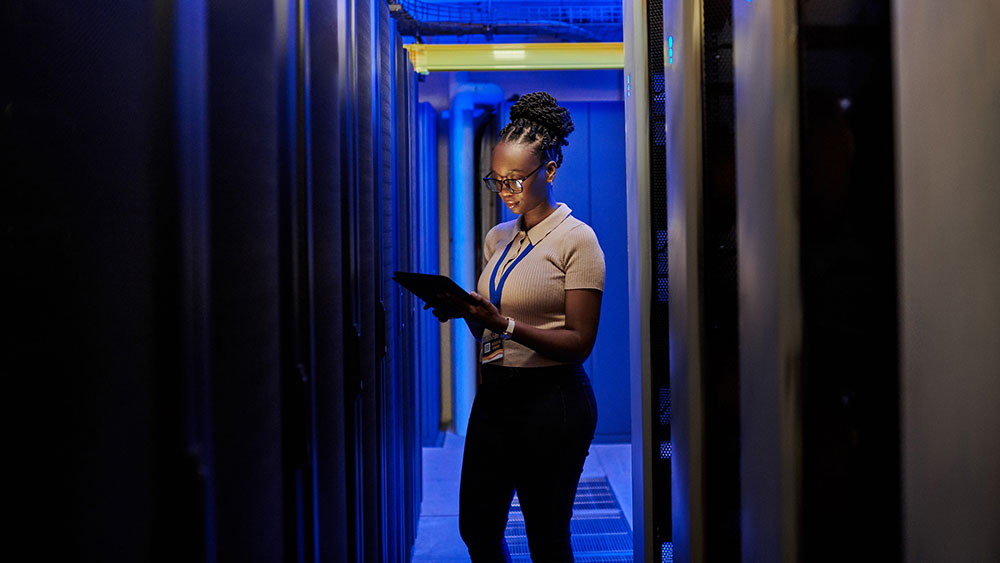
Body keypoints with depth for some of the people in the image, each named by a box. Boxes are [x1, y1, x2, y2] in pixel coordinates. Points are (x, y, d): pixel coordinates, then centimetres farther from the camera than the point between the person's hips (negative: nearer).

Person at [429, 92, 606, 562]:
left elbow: (580, 342, -13)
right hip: (494, 392, 7)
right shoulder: (498, 239, 12)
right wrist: (465, 311, -5)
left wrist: (505, 324, -24)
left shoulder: (576, 239, -8)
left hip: (552, 399, -6)